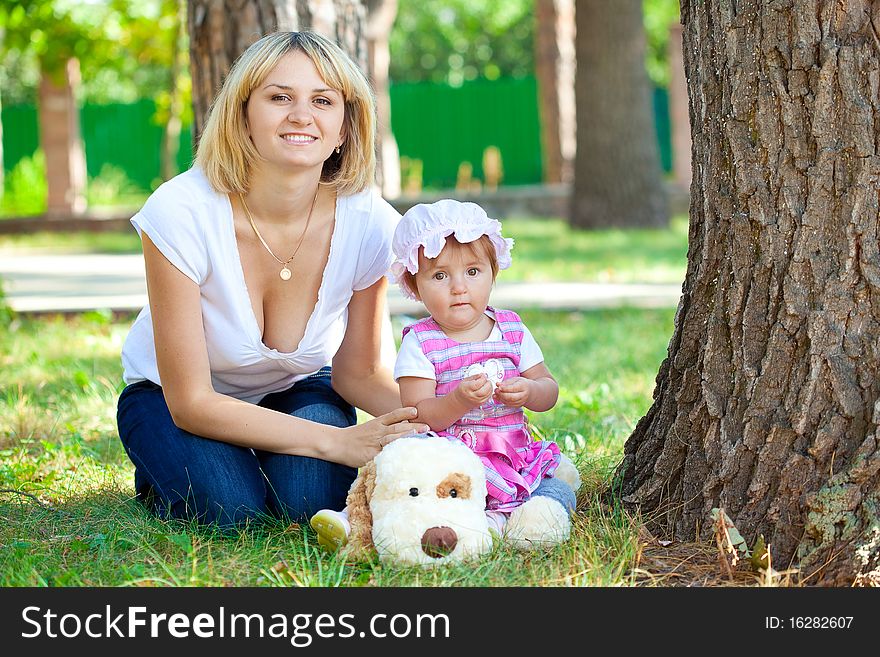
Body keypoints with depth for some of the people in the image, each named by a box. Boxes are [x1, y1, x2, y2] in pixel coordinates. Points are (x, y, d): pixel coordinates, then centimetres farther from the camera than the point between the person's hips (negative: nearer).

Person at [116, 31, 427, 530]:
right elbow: (191, 401, -28)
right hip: (170, 395, -1)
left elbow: (358, 372, -8)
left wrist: (422, 417, -31)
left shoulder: (368, 223, -24)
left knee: (309, 498, -29)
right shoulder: (181, 212, -32)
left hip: (301, 391, 2)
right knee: (229, 507, -29)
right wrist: (337, 441, -37)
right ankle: (160, 475, 5)